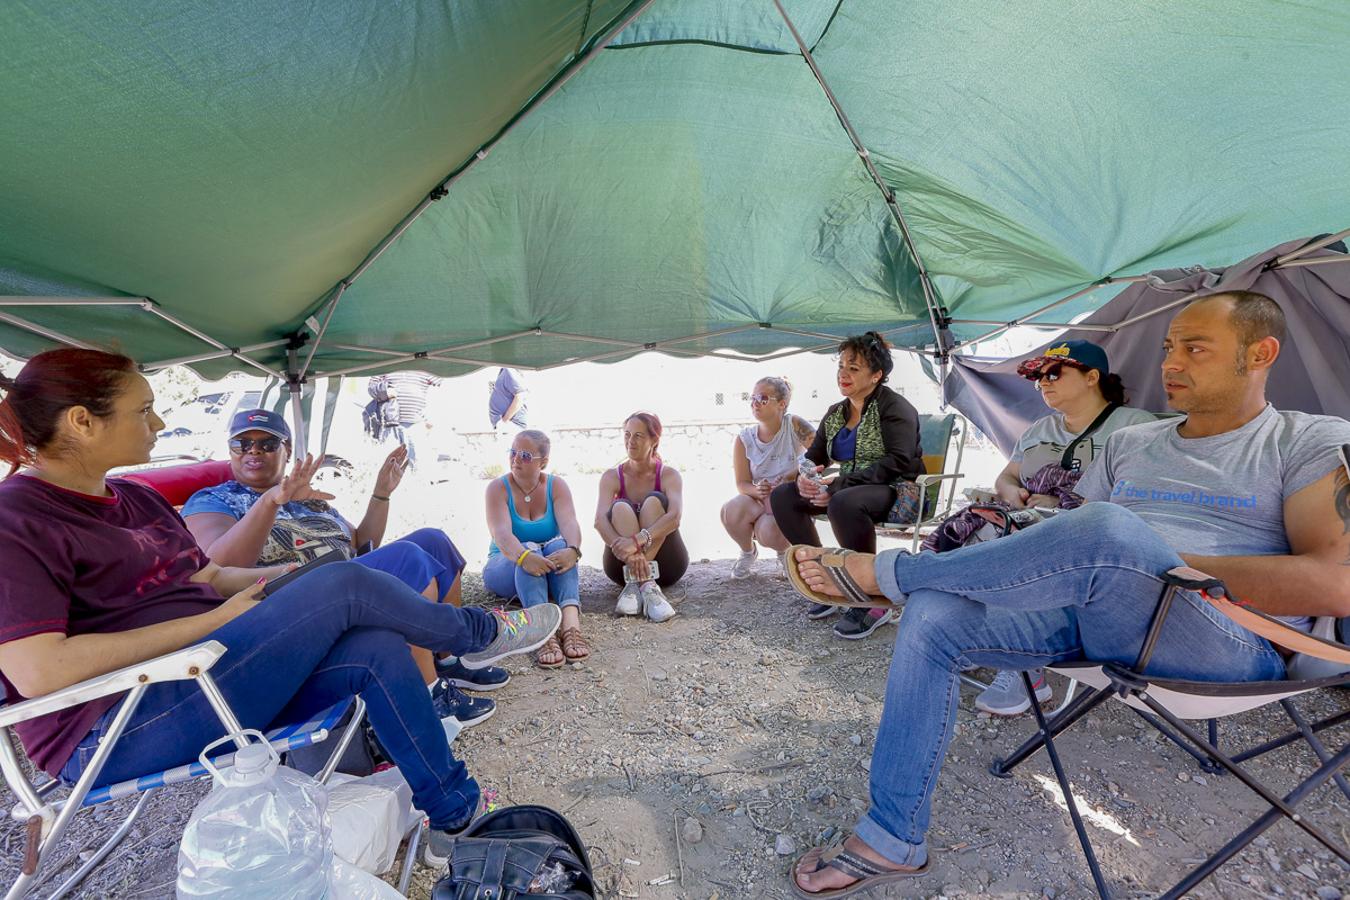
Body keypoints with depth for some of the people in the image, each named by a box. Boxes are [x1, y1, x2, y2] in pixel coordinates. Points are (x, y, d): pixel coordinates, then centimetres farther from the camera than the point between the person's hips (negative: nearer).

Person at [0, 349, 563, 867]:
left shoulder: (135, 499, 15)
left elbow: (206, 577, 18)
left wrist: (295, 575, 5)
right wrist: (214, 619, -20)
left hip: (211, 682, 8)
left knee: (377, 650, -14)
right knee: (343, 587, -23)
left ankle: (455, 820, 0)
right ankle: (479, 634, 2)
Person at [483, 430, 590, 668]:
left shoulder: (556, 486, -3)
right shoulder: (498, 488, -8)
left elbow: (569, 523, -21)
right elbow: (501, 533, -26)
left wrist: (572, 550, -44)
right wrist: (524, 557, -47)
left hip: (550, 571, 1)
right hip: (506, 569, -1)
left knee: (559, 545, -30)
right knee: (528, 549, -33)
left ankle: (571, 626, -50)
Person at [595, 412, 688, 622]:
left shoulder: (669, 475, -7)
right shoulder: (612, 477, -3)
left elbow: (674, 517, -27)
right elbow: (600, 520, -21)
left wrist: (637, 540, -44)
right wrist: (623, 548, -42)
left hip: (664, 564, -1)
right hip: (622, 564, 1)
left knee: (654, 501, -24)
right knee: (620, 507, -24)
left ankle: (636, 583, -35)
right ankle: (643, 584, -38)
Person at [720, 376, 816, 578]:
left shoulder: (794, 425, -11)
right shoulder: (744, 439, -2)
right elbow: (742, 484, -2)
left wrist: (794, 476, -28)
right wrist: (758, 490, -25)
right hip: (758, 500, 3)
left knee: (769, 532, -34)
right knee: (730, 511, -30)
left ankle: (785, 550, 9)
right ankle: (748, 552, 6)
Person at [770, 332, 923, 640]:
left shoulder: (894, 407, -8)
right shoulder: (835, 413, 13)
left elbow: (897, 462, -20)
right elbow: (814, 455, 14)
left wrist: (840, 484, -28)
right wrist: (805, 477, -11)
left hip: (898, 491, -7)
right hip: (848, 488, 8)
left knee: (844, 502, -39)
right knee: (782, 496, -9)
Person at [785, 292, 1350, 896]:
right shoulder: (1129, 443, 19)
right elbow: (1069, 530, 19)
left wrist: (1166, 563, -16)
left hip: (1229, 645, -5)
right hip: (1085, 619, 6)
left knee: (1108, 529, -37)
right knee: (933, 616, -18)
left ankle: (883, 571, -16)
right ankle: (890, 842, -7)